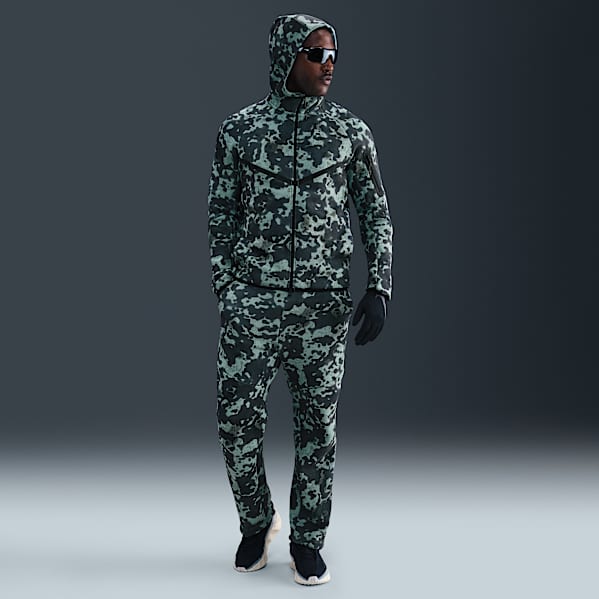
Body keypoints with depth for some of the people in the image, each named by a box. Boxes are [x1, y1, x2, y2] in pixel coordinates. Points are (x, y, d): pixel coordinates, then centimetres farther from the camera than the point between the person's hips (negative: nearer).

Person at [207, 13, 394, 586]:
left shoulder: (351, 130, 4)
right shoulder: (238, 129, 3)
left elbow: (376, 215, 7)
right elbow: (221, 218, 7)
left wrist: (378, 290, -4)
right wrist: (224, 297, 4)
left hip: (324, 301, 1)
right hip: (251, 298, 0)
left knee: (317, 424, 5)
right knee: (237, 419, 0)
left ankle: (307, 542, 23)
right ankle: (256, 521, 27)